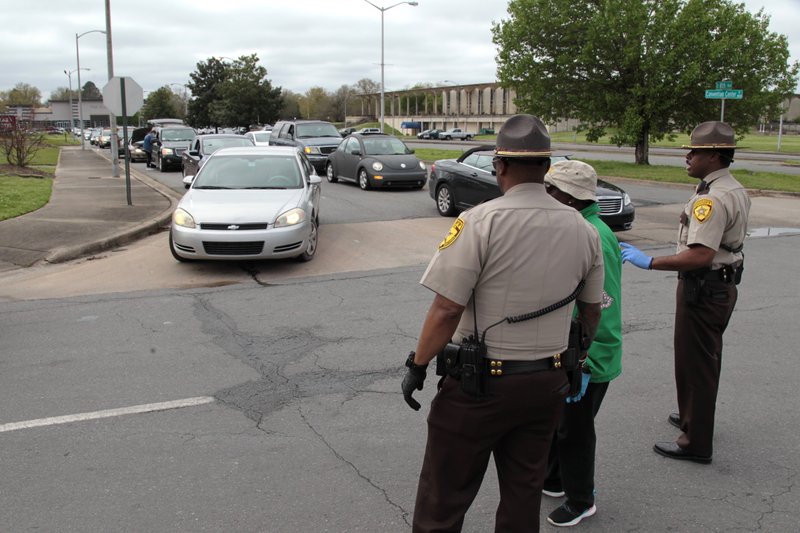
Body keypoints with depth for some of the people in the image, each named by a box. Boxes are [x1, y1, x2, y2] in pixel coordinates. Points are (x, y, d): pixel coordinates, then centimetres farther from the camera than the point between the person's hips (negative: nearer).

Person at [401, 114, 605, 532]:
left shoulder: (480, 222, -17)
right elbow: (591, 310, 12)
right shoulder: (583, 230, 1)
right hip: (549, 383, 6)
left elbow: (446, 310, -19)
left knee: (444, 496, 9)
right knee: (524, 491, 20)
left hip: (481, 382, -5)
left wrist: (417, 366, -7)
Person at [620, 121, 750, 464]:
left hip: (704, 290, -11)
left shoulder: (711, 198, -24)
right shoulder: (736, 191, 10)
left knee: (694, 362, -1)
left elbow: (700, 255, -32)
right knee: (705, 358, 23)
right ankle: (692, 418, 41)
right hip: (723, 284, 11)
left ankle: (696, 443, 8)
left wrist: (650, 262, -30)